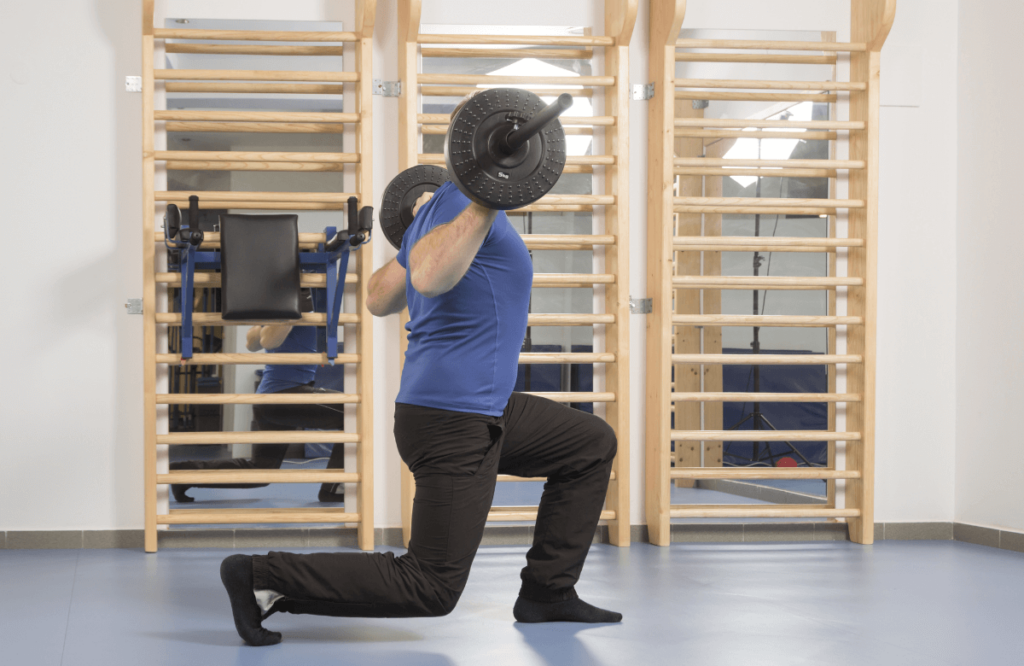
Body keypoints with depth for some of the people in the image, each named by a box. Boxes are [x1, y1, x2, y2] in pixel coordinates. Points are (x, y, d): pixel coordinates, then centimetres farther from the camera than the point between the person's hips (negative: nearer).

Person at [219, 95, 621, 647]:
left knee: (592, 445, 20)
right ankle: (262, 578, -5)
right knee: (430, 589, -6)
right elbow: (429, 279, -35)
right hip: (453, 422, -11)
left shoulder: (438, 208, 14)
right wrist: (486, 206, -36)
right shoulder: (461, 202, -15)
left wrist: (412, 239, 34)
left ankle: (546, 592, 21)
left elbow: (379, 300, 19)